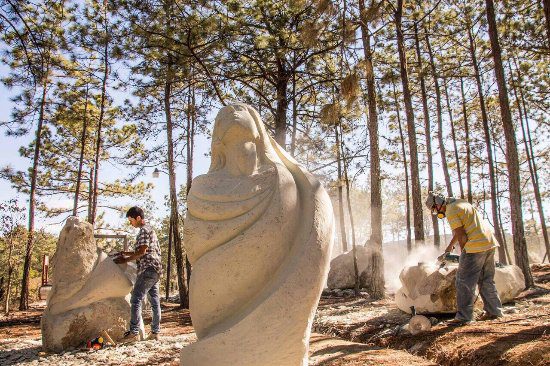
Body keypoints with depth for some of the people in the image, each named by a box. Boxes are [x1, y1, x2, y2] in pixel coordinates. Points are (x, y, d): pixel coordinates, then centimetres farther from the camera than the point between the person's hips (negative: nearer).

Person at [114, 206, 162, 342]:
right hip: (155, 270, 10)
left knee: (136, 299, -11)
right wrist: (126, 253, 21)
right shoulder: (149, 229, 23)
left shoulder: (144, 230, -8)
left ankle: (134, 332, -13)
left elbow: (142, 251, -15)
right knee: (155, 301, 8)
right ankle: (155, 332, 11)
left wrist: (126, 259, -6)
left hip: (148, 269, -10)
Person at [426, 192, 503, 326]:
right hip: (490, 242, 10)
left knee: (465, 282, -4)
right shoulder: (460, 203, 19)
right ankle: (494, 311, 24)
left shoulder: (451, 211, -11)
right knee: (487, 280, 18)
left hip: (475, 246, -10)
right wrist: (450, 246, 36)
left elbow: (461, 235, -15)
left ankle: (463, 317, -2)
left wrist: (463, 253, 0)